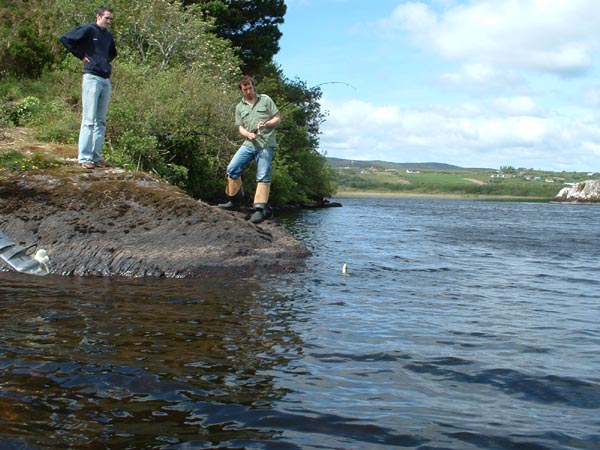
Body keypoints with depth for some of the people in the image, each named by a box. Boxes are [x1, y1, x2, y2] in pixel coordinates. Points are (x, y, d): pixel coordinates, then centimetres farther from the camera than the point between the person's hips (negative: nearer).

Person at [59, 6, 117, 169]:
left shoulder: (108, 36, 18)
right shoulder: (88, 30, -3)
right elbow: (64, 38, -11)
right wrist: (81, 55, -8)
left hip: (106, 81, 8)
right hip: (92, 78, -7)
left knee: (101, 122, 8)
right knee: (89, 120, -8)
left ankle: (97, 157, 13)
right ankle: (85, 158, -7)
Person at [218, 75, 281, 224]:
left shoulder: (265, 100, 5)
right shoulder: (240, 107, 14)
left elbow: (278, 119, 5)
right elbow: (240, 128, 12)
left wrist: (266, 124, -14)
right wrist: (248, 134, -10)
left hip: (266, 144, -4)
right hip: (249, 144, 4)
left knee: (263, 176, -9)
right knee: (232, 168, -5)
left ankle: (261, 208, -10)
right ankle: (235, 201, 10)